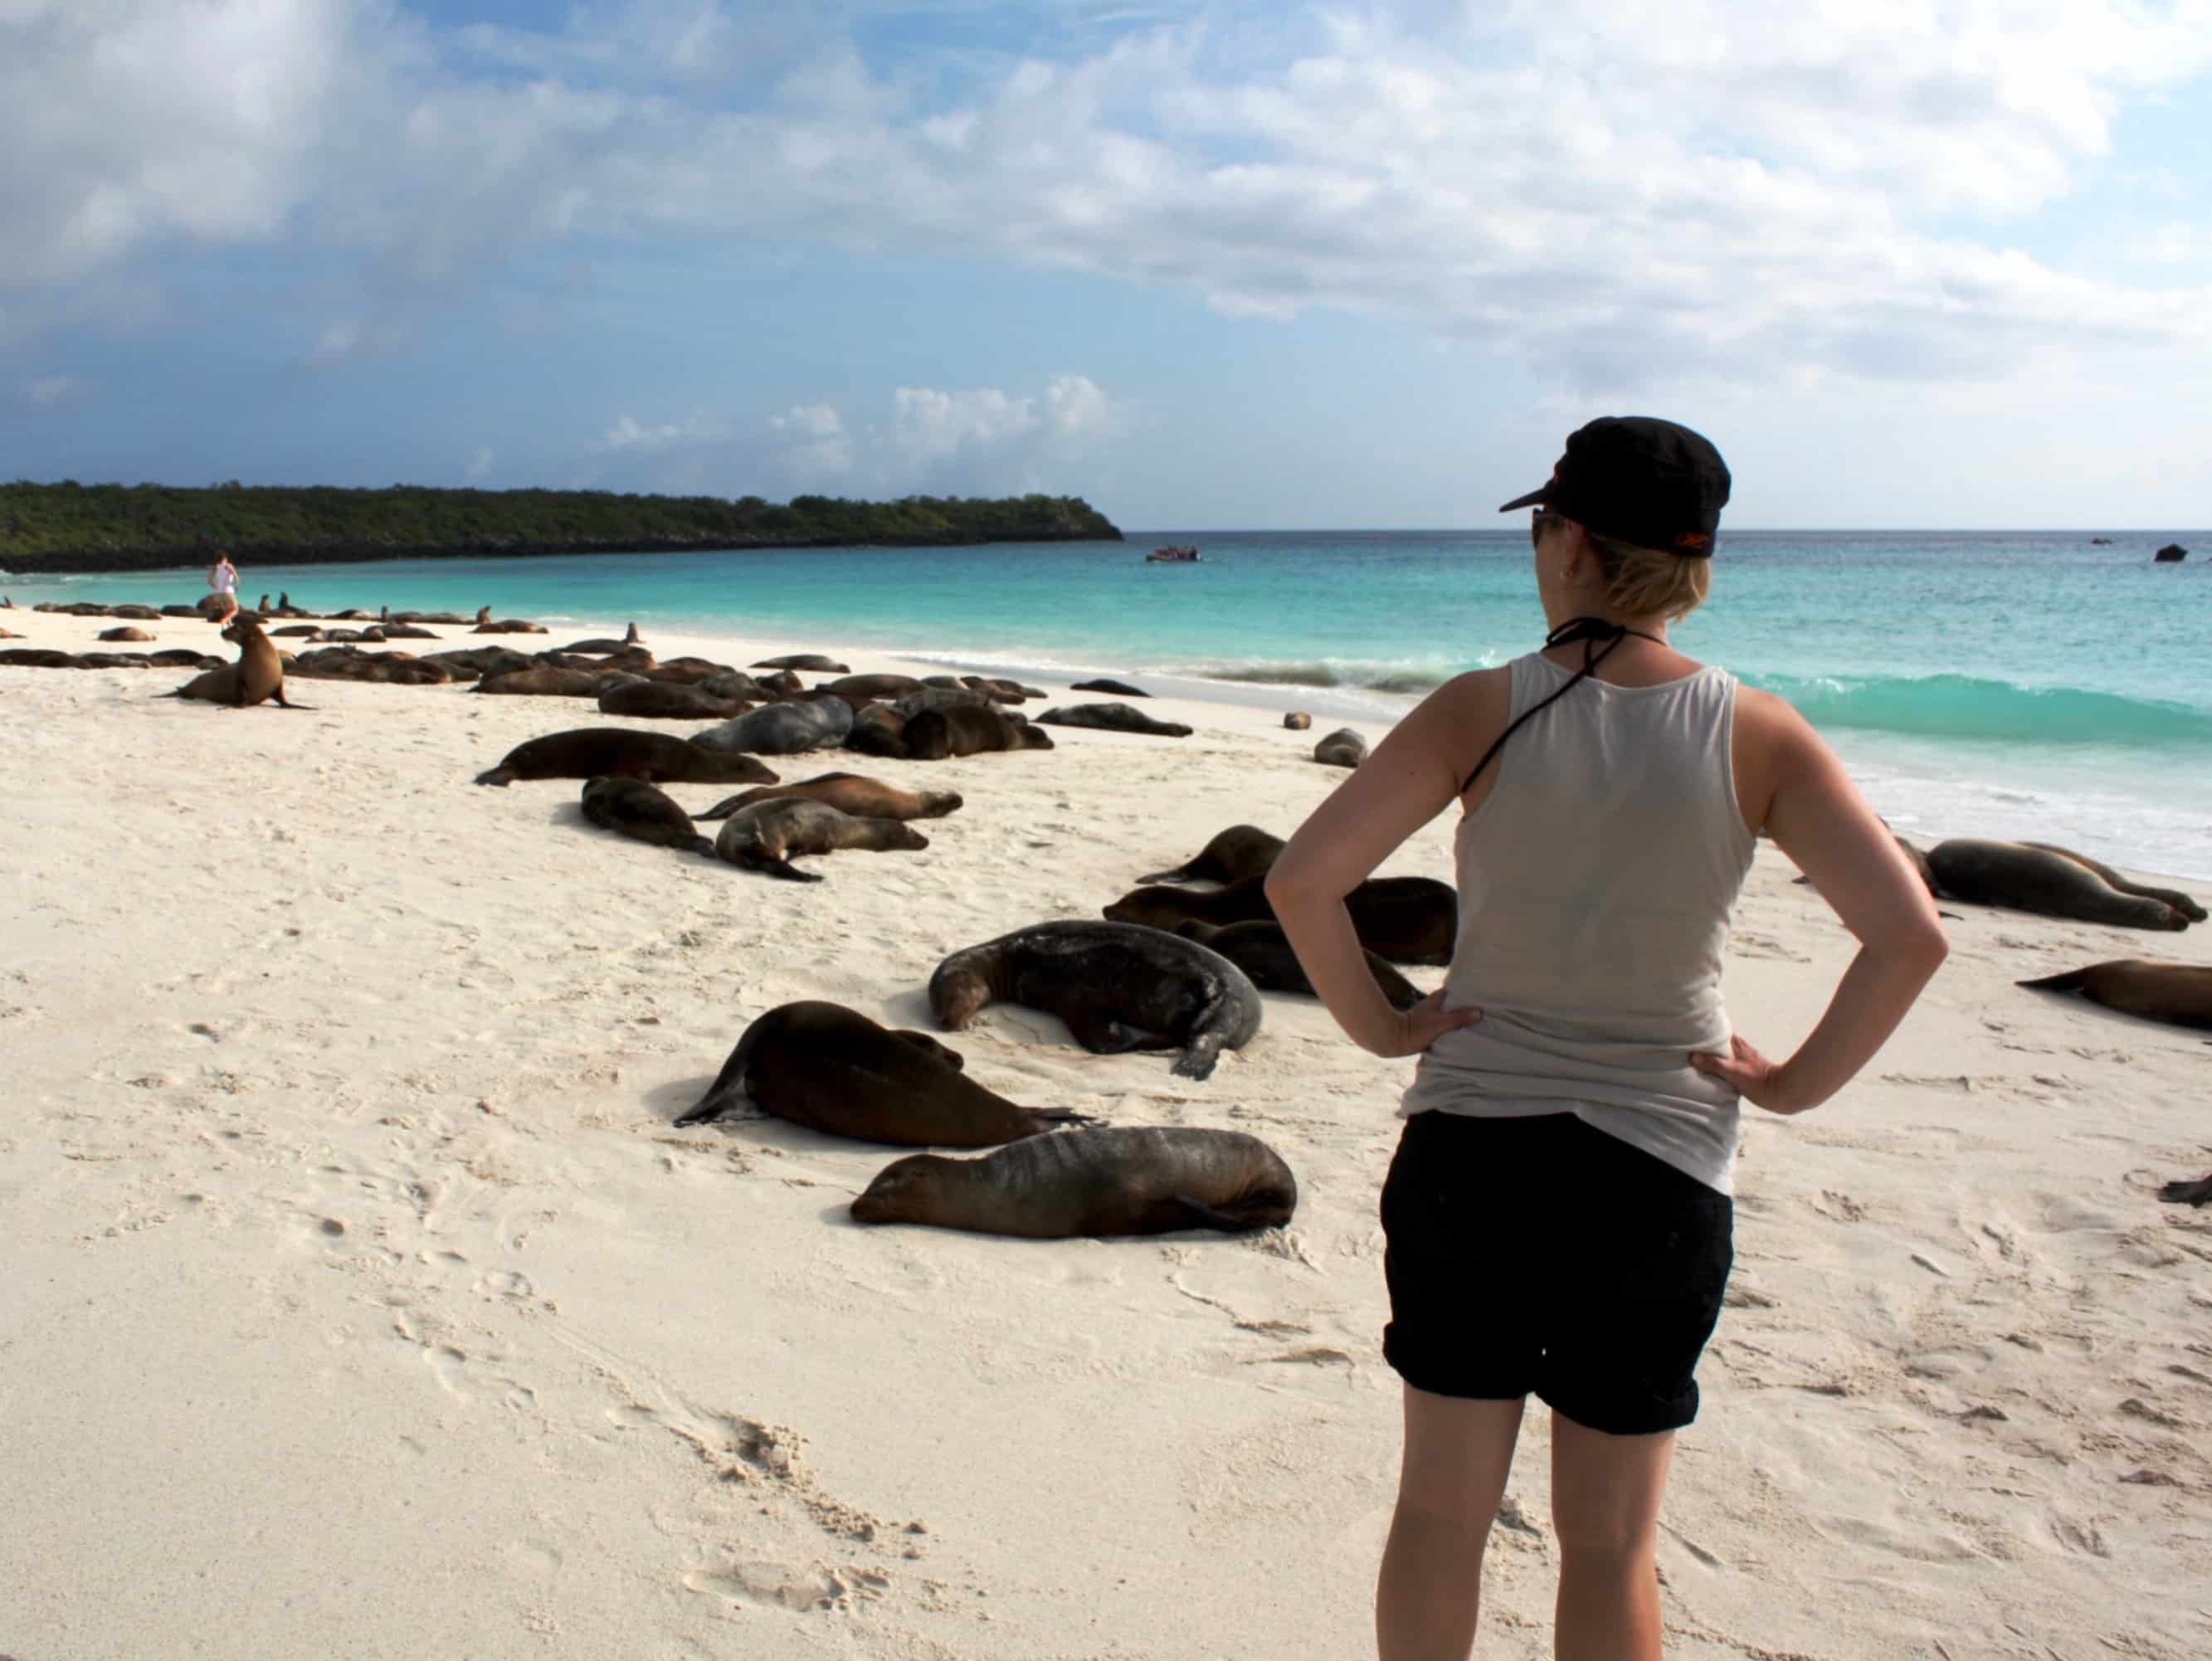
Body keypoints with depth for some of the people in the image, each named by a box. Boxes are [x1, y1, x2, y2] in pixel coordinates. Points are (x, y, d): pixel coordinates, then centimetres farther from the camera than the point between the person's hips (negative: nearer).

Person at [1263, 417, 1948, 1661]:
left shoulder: (1485, 711, -9)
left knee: (1442, 1510, 16)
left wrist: (1380, 1024, -3)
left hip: (1470, 1148, 0)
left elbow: (1304, 877, -16)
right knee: (1611, 1544, 16)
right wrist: (1798, 1083, -2)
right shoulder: (1757, 737, -7)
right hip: (1659, 1167, 1)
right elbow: (1910, 935, -14)